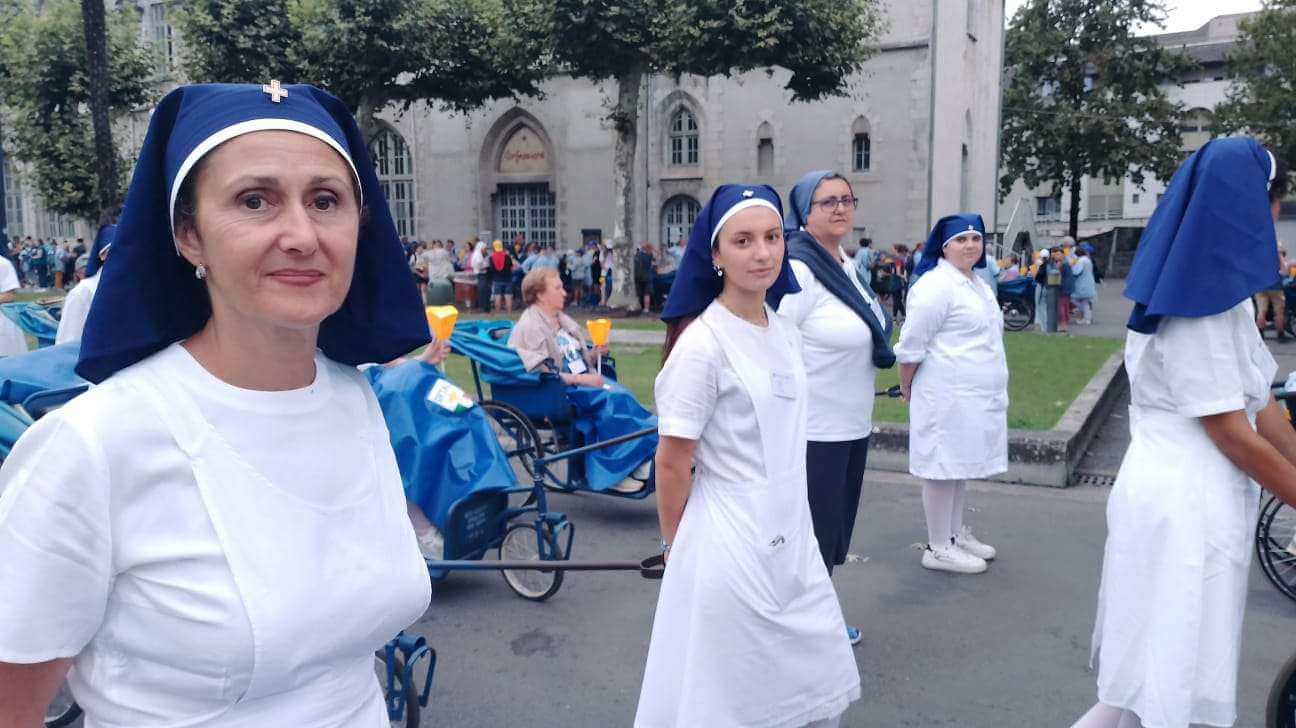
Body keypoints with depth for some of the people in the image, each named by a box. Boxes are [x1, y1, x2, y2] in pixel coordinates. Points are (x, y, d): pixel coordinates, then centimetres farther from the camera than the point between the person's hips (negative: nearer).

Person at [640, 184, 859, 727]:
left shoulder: (785, 335, 5)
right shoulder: (702, 342, -18)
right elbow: (672, 462, -13)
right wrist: (678, 549, -4)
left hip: (792, 542, 7)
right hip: (730, 550, -7)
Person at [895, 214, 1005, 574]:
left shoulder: (978, 284, 15)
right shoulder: (935, 285, -16)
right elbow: (912, 344, -14)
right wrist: (906, 386, -5)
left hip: (975, 395, 9)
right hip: (947, 395, -9)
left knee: (962, 465, 17)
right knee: (943, 467, -2)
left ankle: (956, 534, 30)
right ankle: (937, 547, 7)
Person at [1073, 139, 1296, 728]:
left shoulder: (1218, 292, 12)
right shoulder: (1203, 308, -19)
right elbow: (1235, 435, -18)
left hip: (1185, 492, 10)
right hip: (1187, 502, -10)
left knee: (1161, 666, 19)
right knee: (1175, 680, 2)